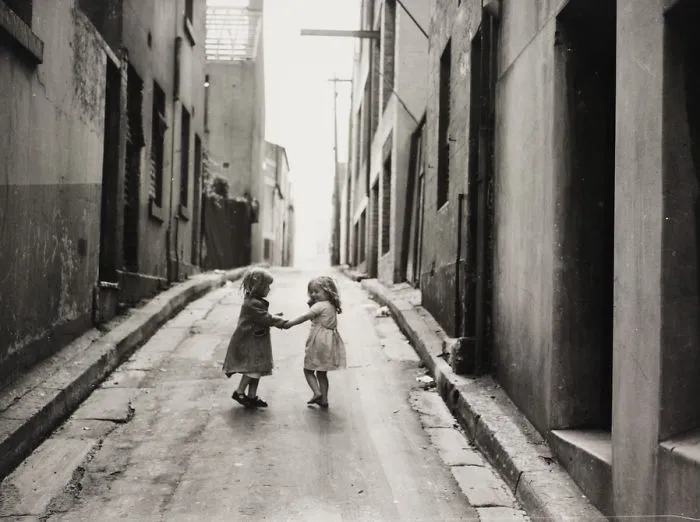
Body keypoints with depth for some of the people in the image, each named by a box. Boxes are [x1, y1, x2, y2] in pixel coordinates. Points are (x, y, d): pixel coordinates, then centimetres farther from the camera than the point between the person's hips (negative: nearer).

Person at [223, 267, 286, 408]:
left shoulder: (256, 300, 12)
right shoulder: (253, 304, -22)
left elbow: (264, 317, 19)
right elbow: (266, 319, -21)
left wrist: (275, 318, 6)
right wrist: (281, 322, -11)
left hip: (256, 342, 10)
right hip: (248, 342, -10)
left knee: (258, 370, 11)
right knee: (254, 368, -9)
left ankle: (252, 397, 18)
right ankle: (239, 392, 4)